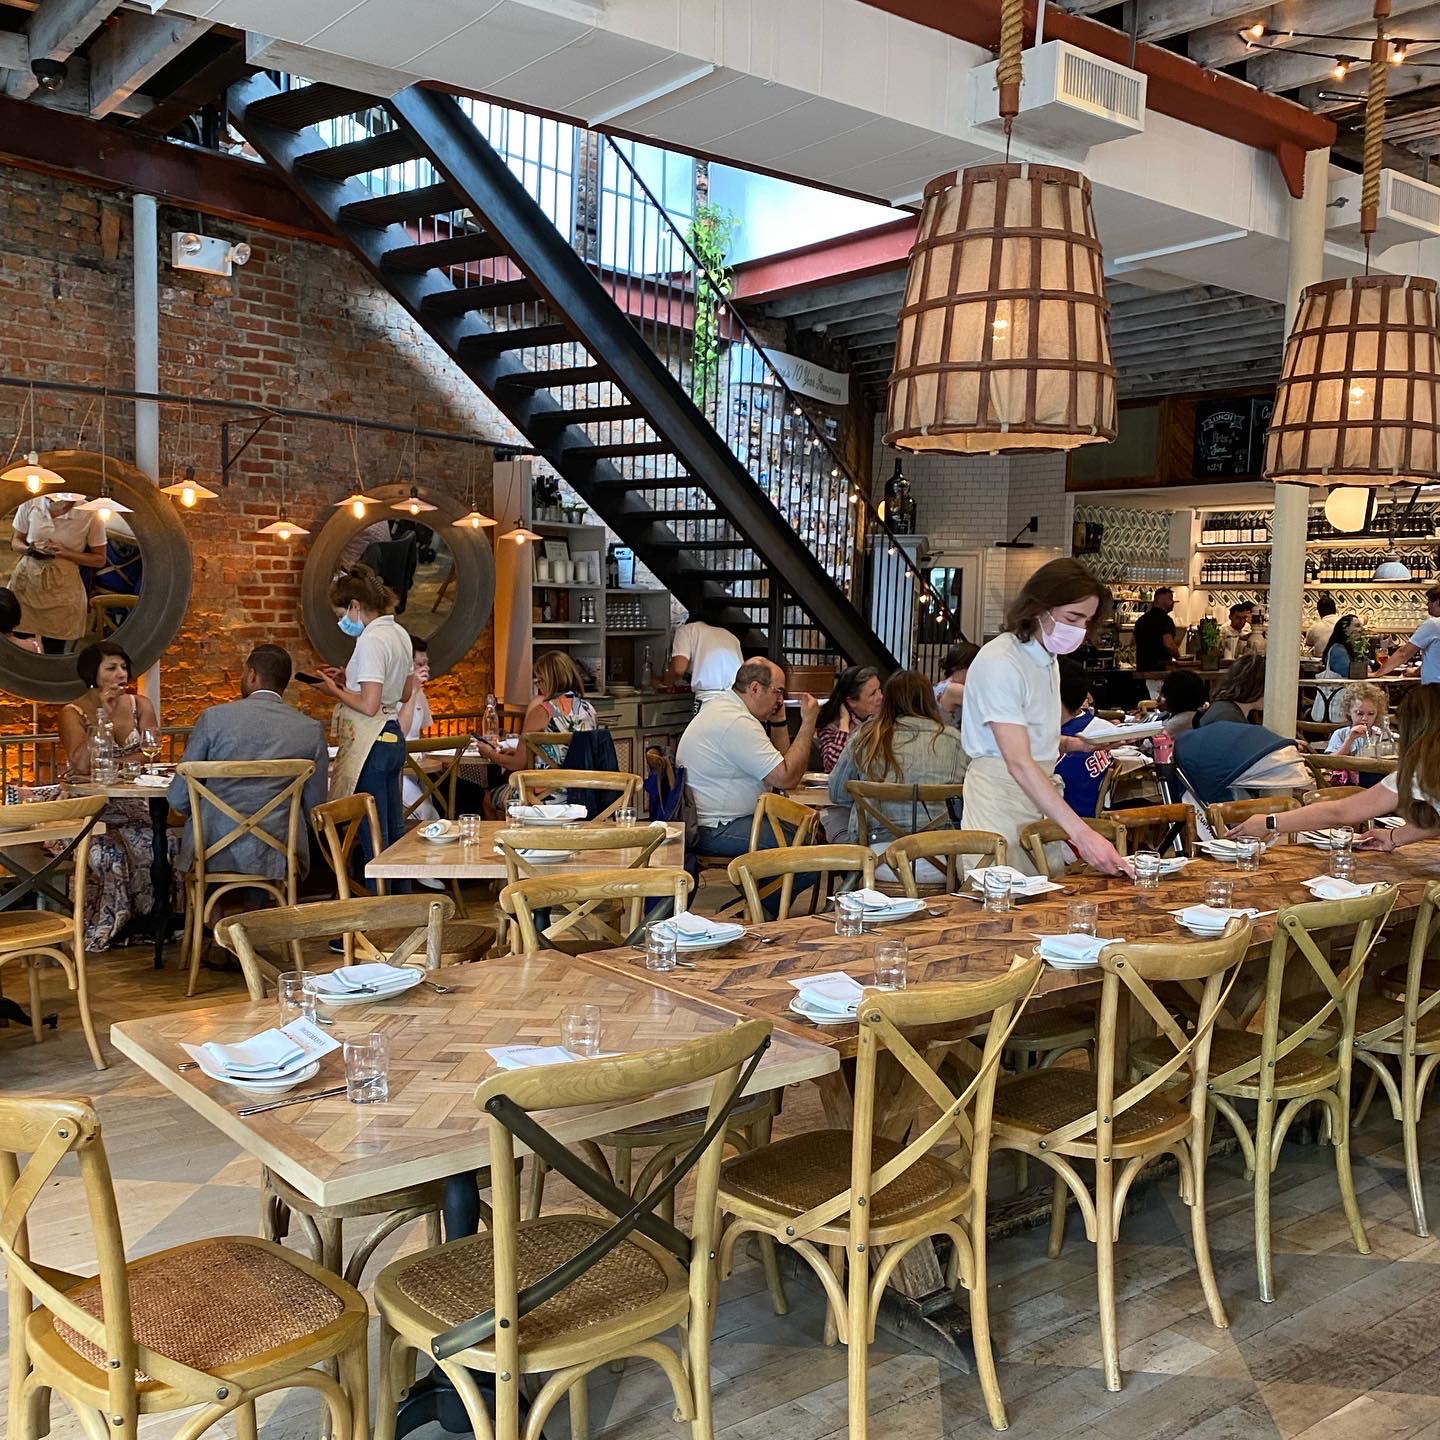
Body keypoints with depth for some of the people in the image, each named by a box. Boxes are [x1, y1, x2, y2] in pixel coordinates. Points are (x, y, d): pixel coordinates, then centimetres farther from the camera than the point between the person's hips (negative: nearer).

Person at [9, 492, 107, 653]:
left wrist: (66, 553, -16)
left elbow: (100, 559, -2)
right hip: (26, 579, 2)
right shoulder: (30, 503, -7)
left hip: (63, 587, -2)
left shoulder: (90, 514, -13)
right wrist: (28, 549, -13)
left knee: (53, 648, 5)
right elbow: (16, 541, 9)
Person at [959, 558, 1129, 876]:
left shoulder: (1048, 659, 13)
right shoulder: (999, 662, -17)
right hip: (1000, 797, -8)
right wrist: (1081, 833, -33)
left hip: (1040, 795, 8)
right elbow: (1019, 764, -26)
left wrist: (1075, 744, 5)